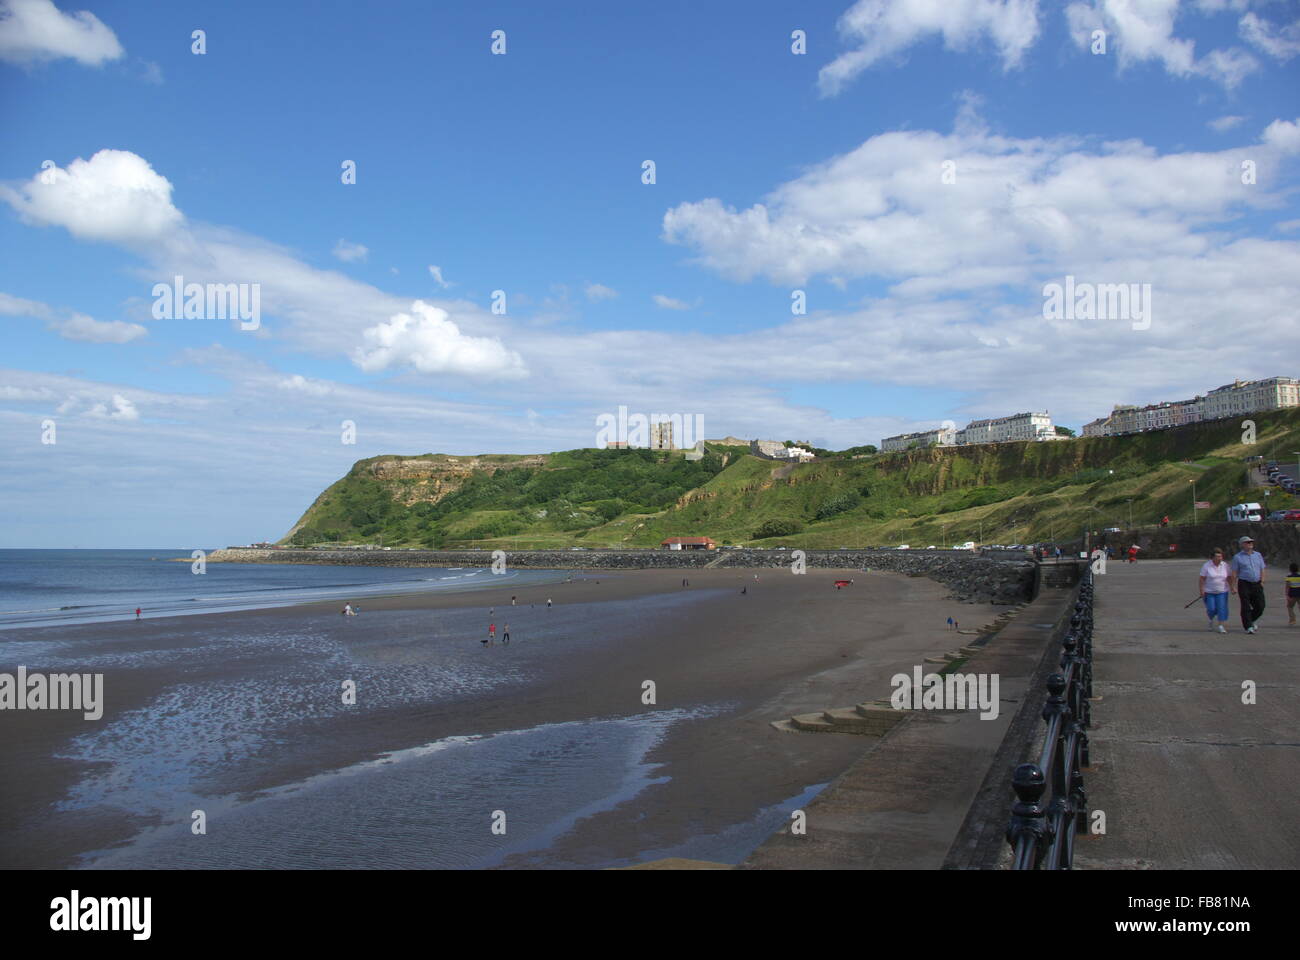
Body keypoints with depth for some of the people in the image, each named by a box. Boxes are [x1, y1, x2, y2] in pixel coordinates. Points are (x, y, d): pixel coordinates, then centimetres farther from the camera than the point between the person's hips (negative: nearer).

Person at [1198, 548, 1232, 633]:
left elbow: (1229, 577, 6)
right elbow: (1202, 579, -9)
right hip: (1209, 592, -2)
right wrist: (1201, 590, -13)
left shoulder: (1225, 566, -1)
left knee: (1222, 608, -9)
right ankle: (1211, 620, 27)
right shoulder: (1206, 566, -10)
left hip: (1222, 591, 2)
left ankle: (1220, 626, -4)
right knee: (1211, 609, -4)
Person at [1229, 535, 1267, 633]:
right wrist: (1234, 587, -6)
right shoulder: (1238, 557, 2)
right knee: (1246, 607, -5)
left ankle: (1251, 621, 25)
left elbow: (1262, 570, 17)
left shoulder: (1258, 555, 15)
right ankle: (1248, 626, 2)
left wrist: (1262, 582, 3)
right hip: (1244, 584, -4)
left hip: (1257, 585, 4)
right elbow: (1234, 573, 0)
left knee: (1260, 606, 1)